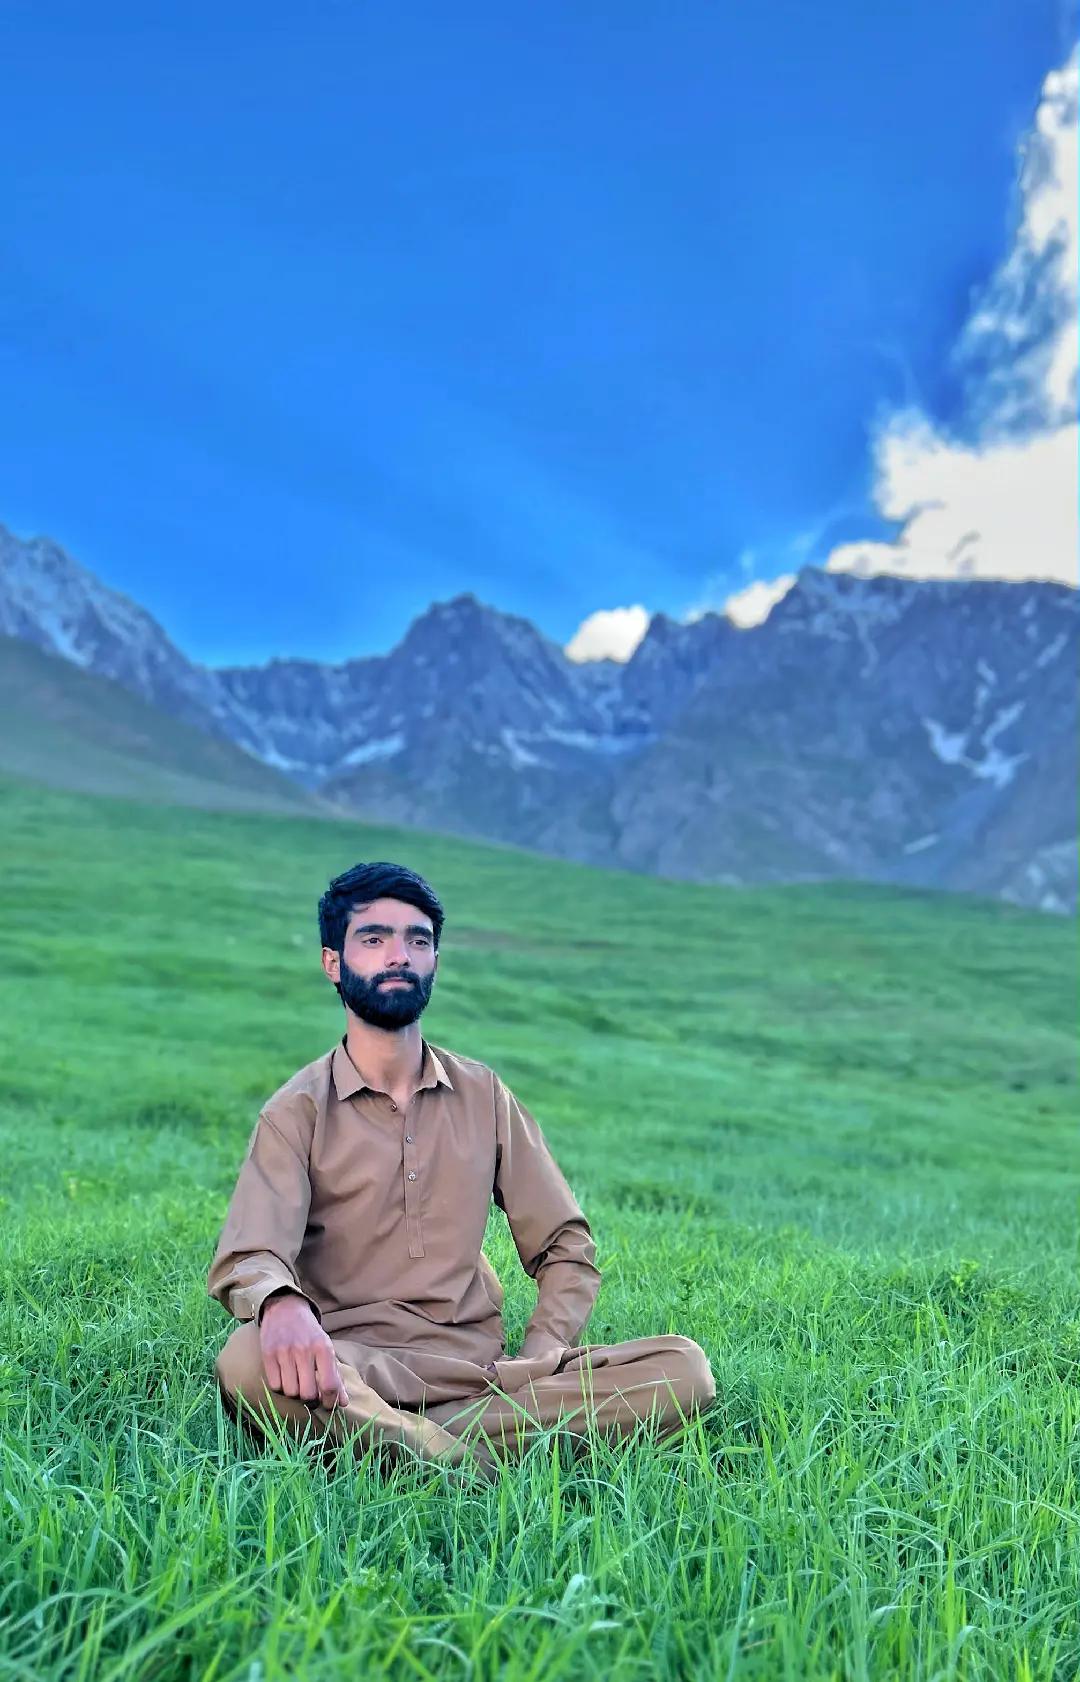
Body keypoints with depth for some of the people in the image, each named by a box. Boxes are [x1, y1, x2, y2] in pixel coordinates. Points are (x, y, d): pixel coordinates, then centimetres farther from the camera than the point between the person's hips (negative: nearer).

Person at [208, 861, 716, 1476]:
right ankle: (470, 1467, -25)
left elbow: (567, 1247, 14)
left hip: (483, 1367, 4)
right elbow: (246, 1258, -13)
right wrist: (281, 1303, -39)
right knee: (250, 1361, -36)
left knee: (683, 1366, -19)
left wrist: (534, 1365, -5)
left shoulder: (483, 1095, 12)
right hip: (352, 1370, -4)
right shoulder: (298, 1112, 2)